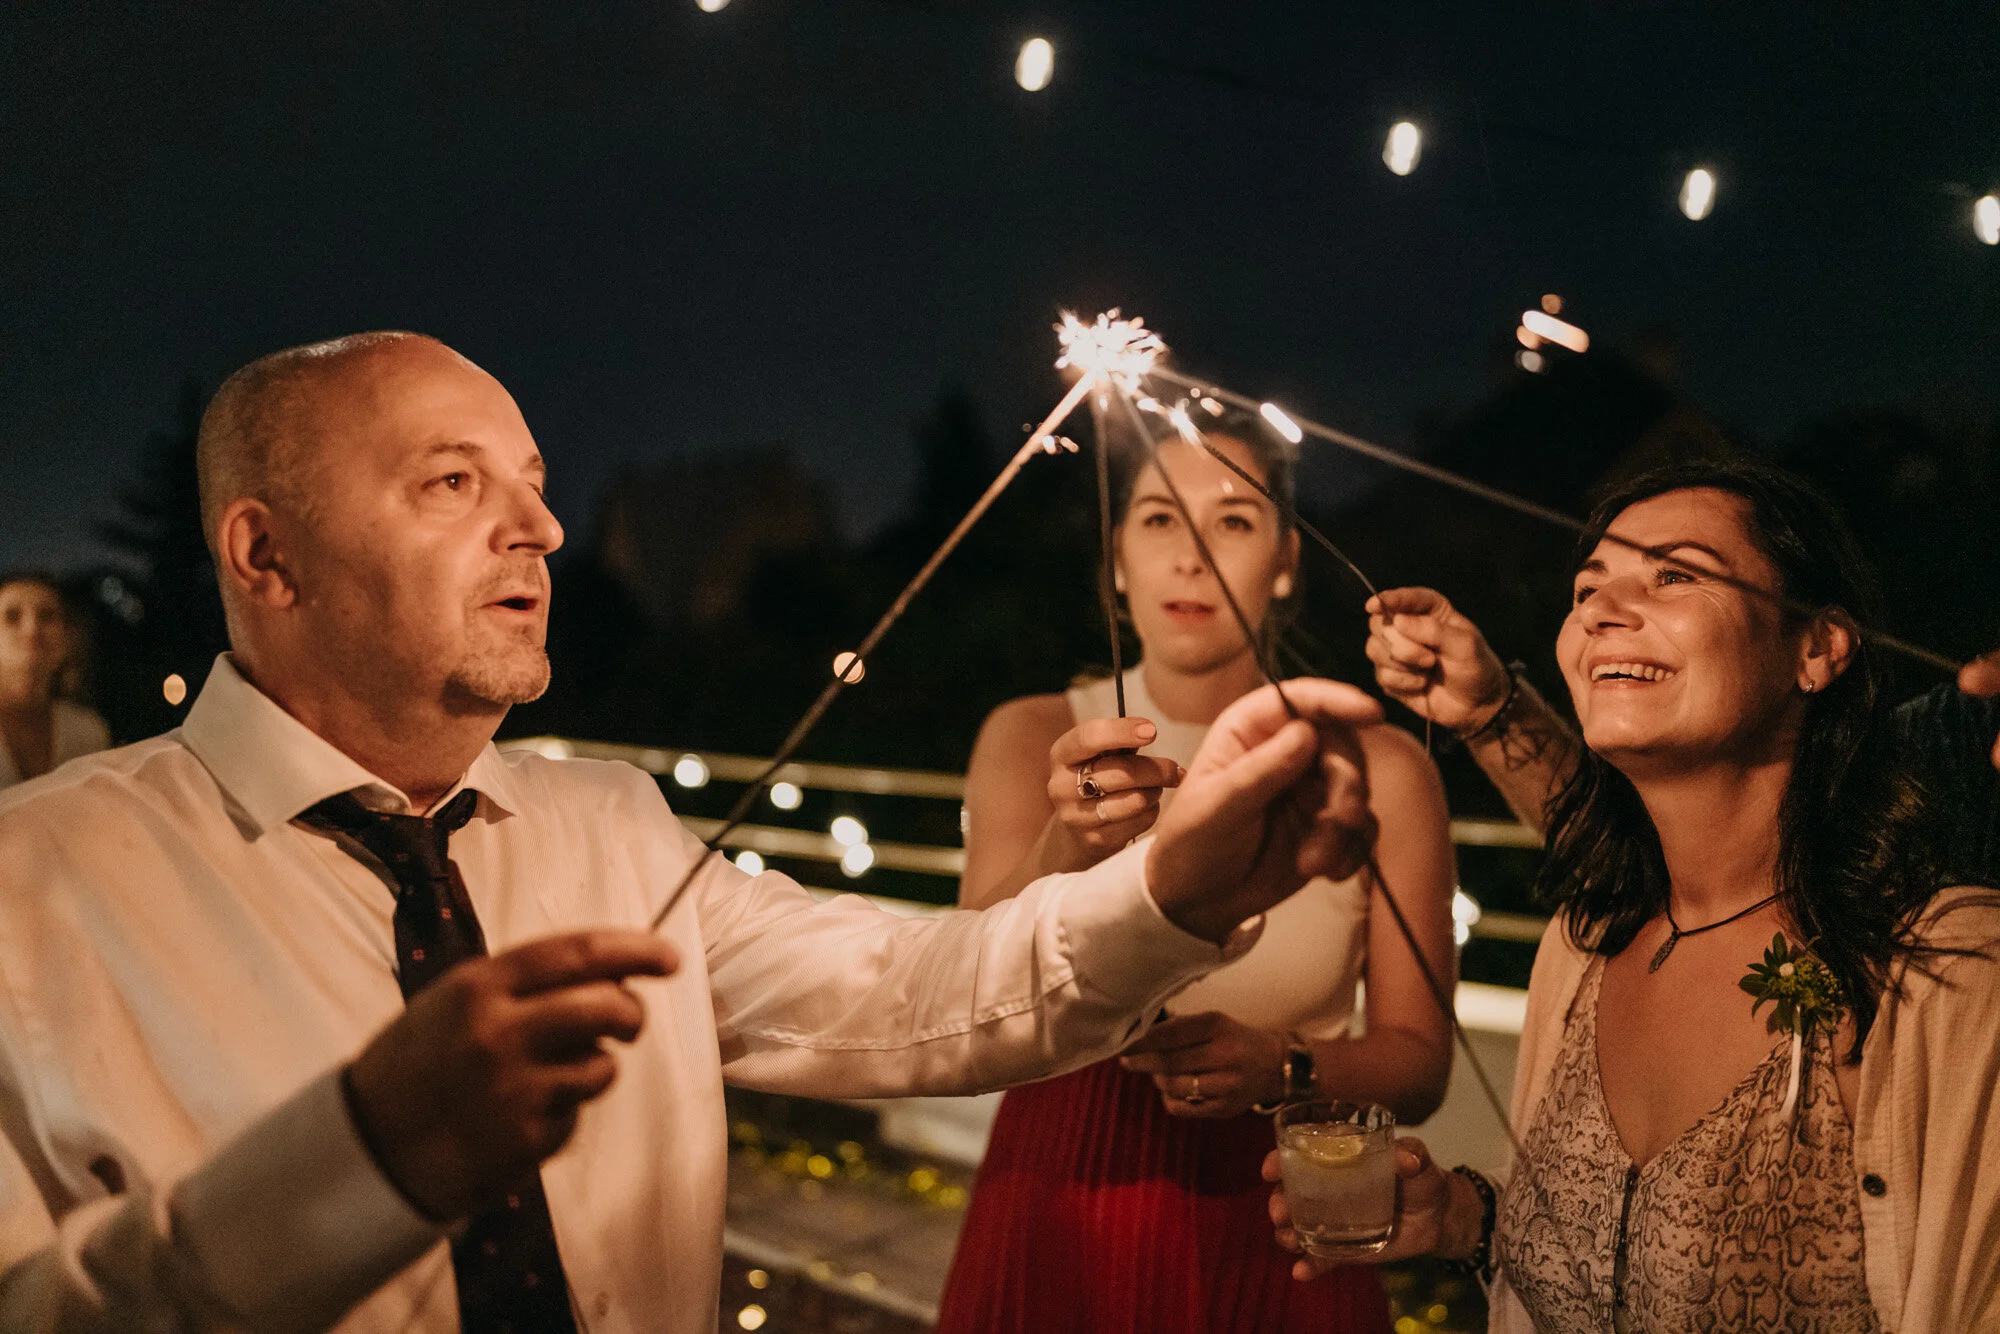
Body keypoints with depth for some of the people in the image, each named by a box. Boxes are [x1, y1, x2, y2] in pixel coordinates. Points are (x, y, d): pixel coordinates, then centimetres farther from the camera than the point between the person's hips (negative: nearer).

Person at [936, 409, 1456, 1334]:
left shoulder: (1377, 770, -6)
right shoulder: (1031, 738, -3)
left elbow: (1418, 1063, -2)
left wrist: (1280, 1066, -22)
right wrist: (1070, 850, -36)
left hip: (1274, 1247, 0)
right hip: (1059, 1229, 1)